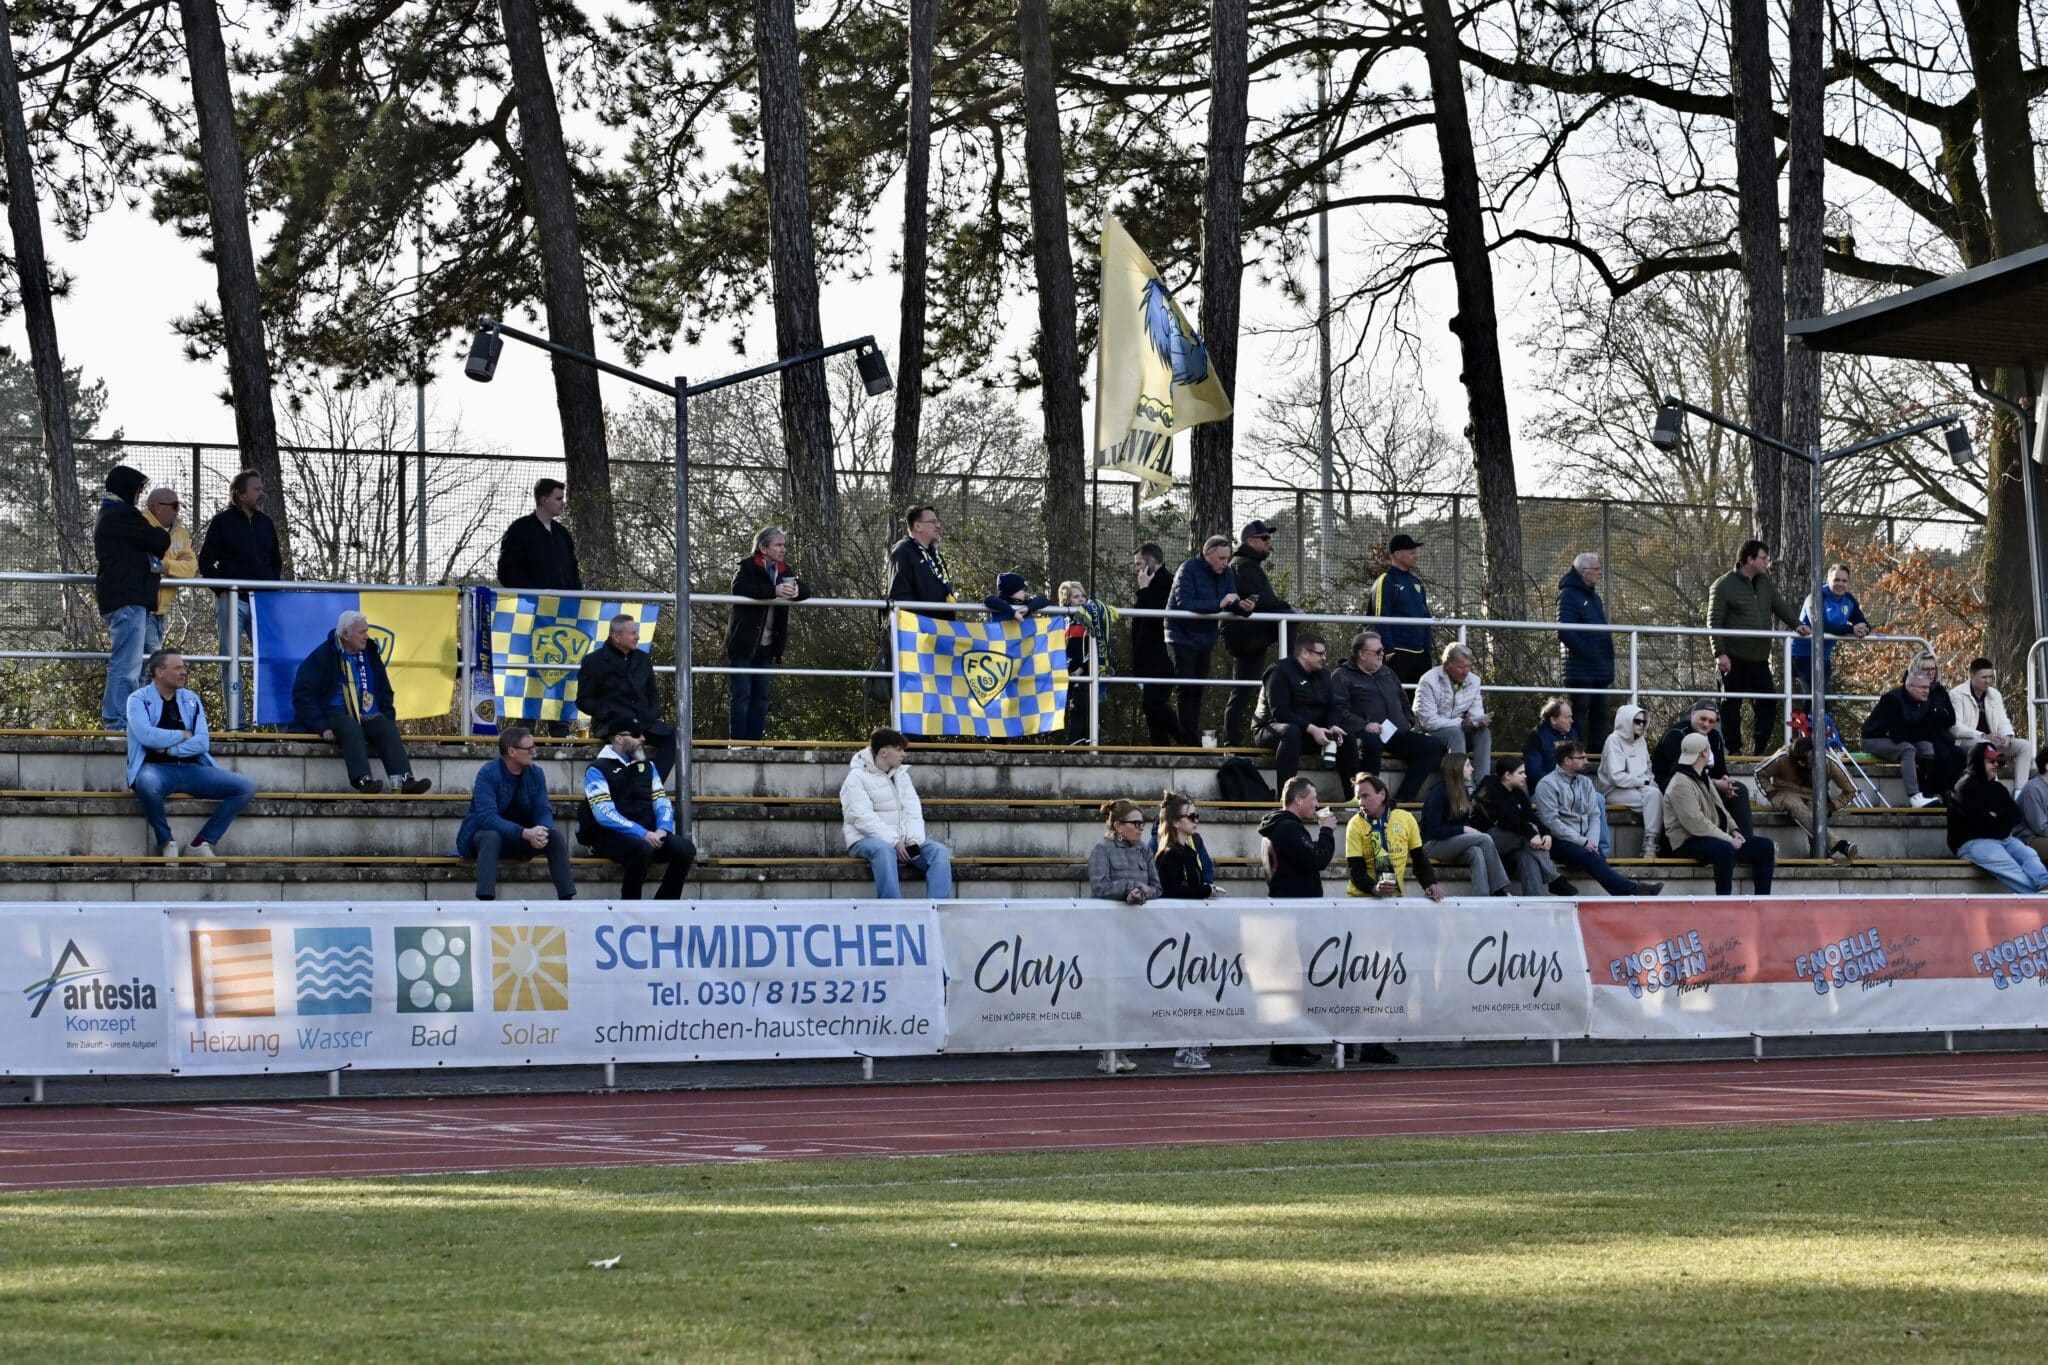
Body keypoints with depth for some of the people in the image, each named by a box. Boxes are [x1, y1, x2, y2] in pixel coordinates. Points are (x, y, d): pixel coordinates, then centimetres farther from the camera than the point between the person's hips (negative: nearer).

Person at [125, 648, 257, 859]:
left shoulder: (191, 700, 13)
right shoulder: (139, 699, 1)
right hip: (156, 769, -5)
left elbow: (202, 743, 0)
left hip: (191, 769, 5)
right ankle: (166, 842, -17)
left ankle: (201, 843, -6)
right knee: (148, 784, -42)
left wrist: (169, 749, -12)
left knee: (246, 787, -11)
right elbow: (145, 735, -17)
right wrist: (183, 735, -5)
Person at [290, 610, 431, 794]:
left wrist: (388, 720, 8)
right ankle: (363, 780, -55)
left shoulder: (370, 654, 14)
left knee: (388, 729, -26)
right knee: (352, 729, -37)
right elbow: (303, 695, -8)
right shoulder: (323, 656, -4)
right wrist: (321, 727, -17)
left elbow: (384, 692, 24)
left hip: (368, 715, 5)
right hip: (335, 715, -5)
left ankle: (405, 779, -43)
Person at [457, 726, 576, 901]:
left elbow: (543, 810, -5)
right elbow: (487, 817, -30)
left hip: (521, 840, 5)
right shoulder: (488, 774, -20)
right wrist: (525, 833, -40)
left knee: (557, 840, -18)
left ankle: (567, 899, -17)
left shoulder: (535, 773, -2)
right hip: (485, 834, -5)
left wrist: (542, 831, -31)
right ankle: (485, 901, -48)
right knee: (492, 837, -38)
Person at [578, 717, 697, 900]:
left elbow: (662, 802, 13)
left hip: (648, 835, 6)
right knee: (642, 849, -36)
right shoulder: (597, 770, -2)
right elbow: (604, 813, -15)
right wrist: (642, 833, -24)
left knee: (685, 848, -19)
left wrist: (663, 829, -10)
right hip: (611, 837, -6)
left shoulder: (647, 766, 18)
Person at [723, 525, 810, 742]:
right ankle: (738, 743, -7)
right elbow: (739, 588, -27)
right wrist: (774, 591, -36)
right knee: (742, 694, -7)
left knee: (761, 695, 6)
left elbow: (806, 591, 4)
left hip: (767, 646, 6)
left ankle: (755, 740, 9)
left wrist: (796, 591, -22)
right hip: (743, 643, -6)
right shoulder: (747, 567, -7)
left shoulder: (785, 571, 11)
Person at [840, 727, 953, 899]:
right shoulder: (857, 778, -3)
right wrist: (894, 843, -24)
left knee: (938, 850, -17)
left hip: (902, 841, 6)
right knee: (884, 850, -39)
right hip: (866, 840, -6)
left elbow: (913, 812, 7)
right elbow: (864, 819, -15)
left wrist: (914, 840, -14)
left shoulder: (902, 775, 17)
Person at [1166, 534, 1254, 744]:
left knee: (1198, 691, 11)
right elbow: (1184, 604, -30)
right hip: (1183, 638, -7)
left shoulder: (1226, 573, 2)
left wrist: (1242, 607, -24)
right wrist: (1218, 604, -36)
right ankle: (1188, 740, -6)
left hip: (1205, 639, 7)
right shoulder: (1188, 570, -19)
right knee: (1188, 689, -8)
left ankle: (1193, 739, 17)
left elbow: (1231, 604, 0)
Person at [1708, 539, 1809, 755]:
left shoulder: (1765, 583, 12)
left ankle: (1761, 750, 6)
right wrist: (1720, 653, -17)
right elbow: (1714, 622, -9)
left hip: (1759, 658, 6)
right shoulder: (1725, 585, -8)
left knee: (1768, 701, 1)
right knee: (1731, 705, 0)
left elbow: (1780, 606, 10)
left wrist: (1796, 624, -10)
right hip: (1734, 659, -6)